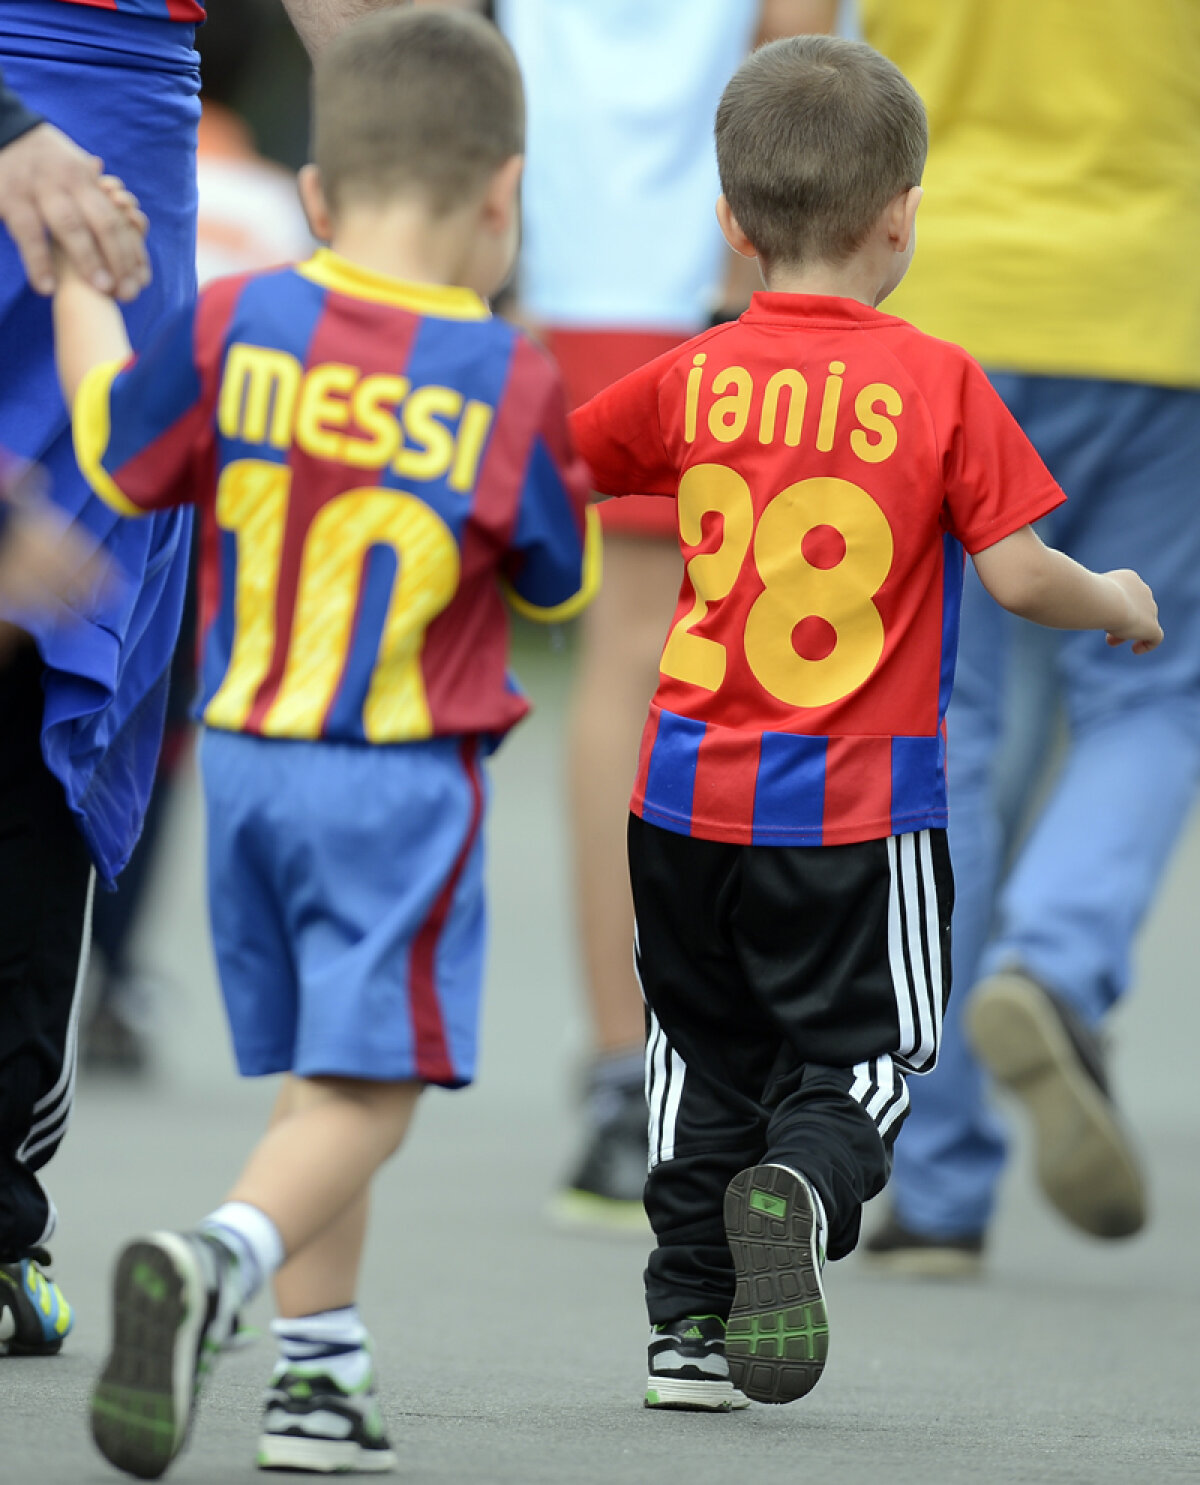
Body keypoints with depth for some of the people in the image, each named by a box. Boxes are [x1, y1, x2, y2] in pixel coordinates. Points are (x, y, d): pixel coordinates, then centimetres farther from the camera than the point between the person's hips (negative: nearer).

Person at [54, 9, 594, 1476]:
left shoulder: (236, 325, -4)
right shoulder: (508, 383, -11)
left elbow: (116, 455, 11)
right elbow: (557, 588, 1)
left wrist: (78, 284, 24)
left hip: (245, 757, 5)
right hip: (402, 785, -5)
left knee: (313, 1073, 16)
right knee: (367, 1091, -3)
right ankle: (210, 1264, -28)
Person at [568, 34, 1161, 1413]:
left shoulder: (693, 380, -2)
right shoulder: (938, 384, -9)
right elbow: (1018, 575, -9)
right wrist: (1119, 603, 11)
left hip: (692, 793, 3)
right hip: (860, 806, -3)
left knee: (707, 1059, 18)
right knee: (854, 1055, 9)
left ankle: (689, 1321, 16)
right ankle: (800, 1190, -22)